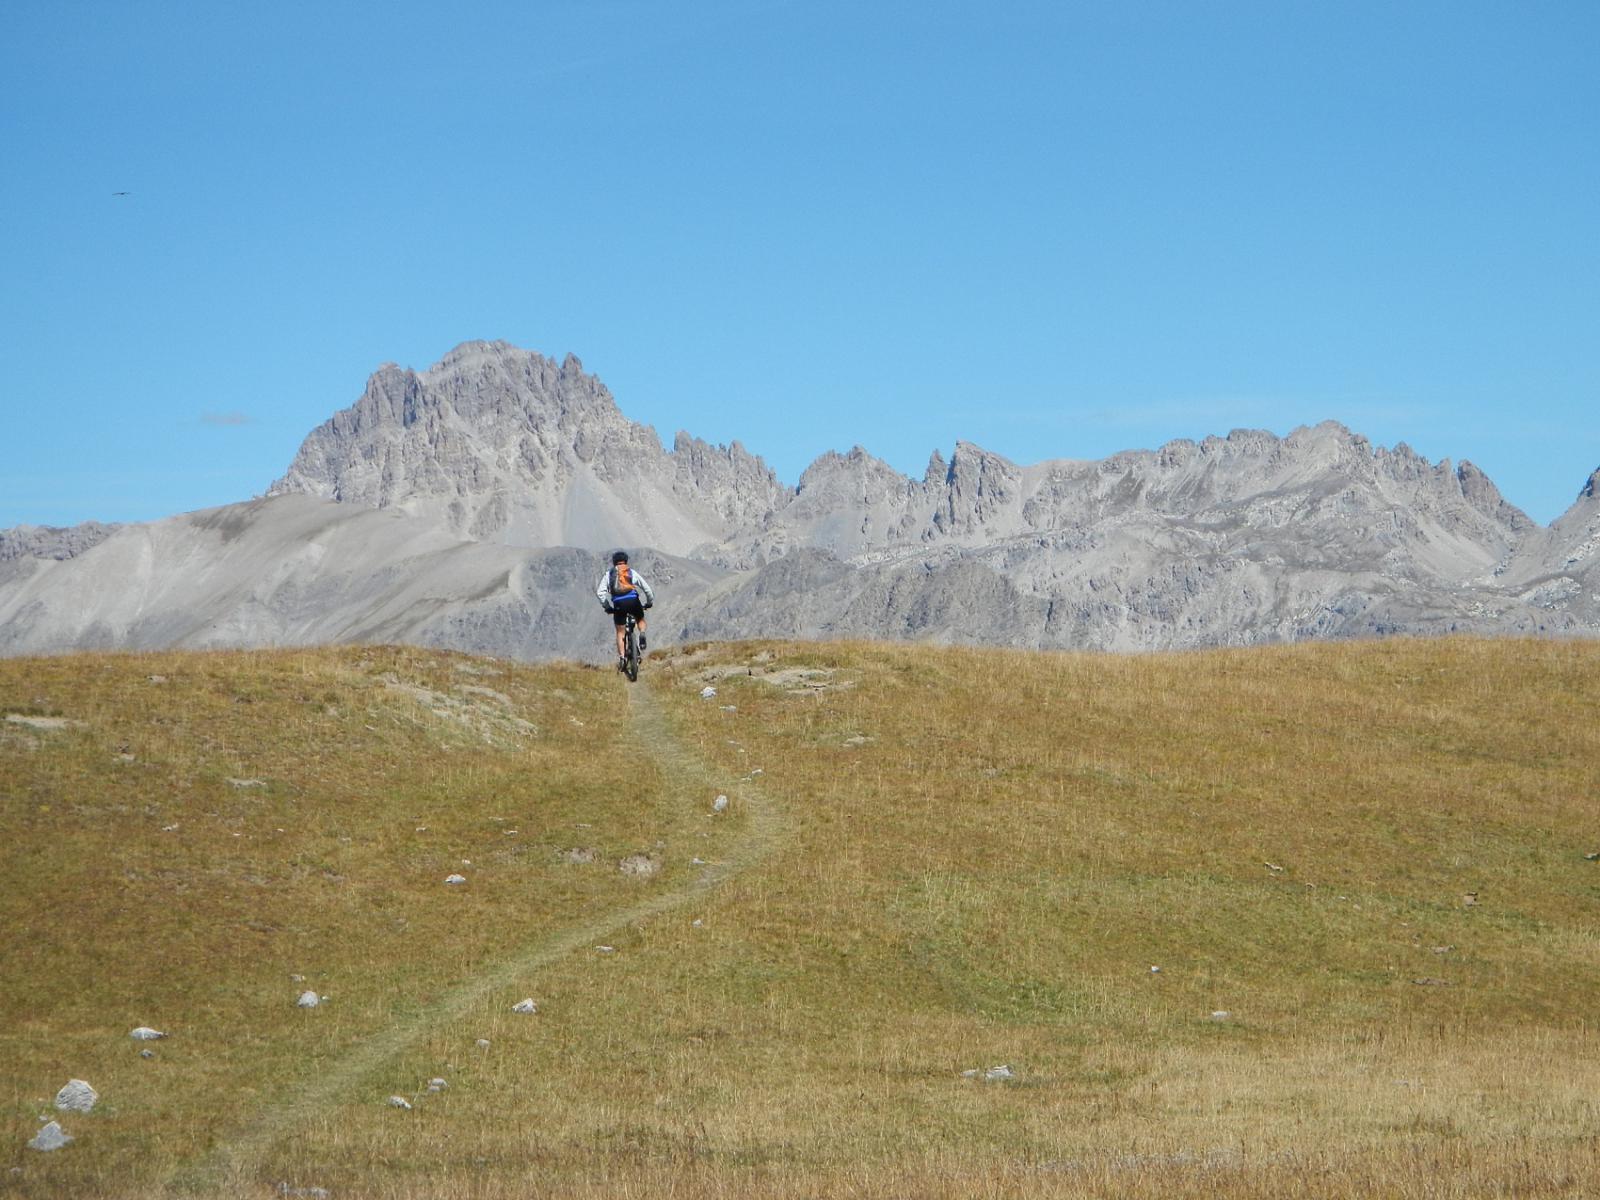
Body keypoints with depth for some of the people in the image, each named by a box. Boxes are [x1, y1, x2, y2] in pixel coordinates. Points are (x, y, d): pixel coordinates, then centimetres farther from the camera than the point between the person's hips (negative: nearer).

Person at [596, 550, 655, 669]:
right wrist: (649, 602, 24)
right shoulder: (632, 572, 15)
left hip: (619, 604, 0)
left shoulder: (609, 574, 15)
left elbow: (600, 592, 4)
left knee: (620, 632, 11)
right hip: (633, 601, 0)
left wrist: (606, 606, 11)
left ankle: (621, 657, 0)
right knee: (640, 620, 29)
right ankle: (642, 635, -2)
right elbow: (646, 588, 11)